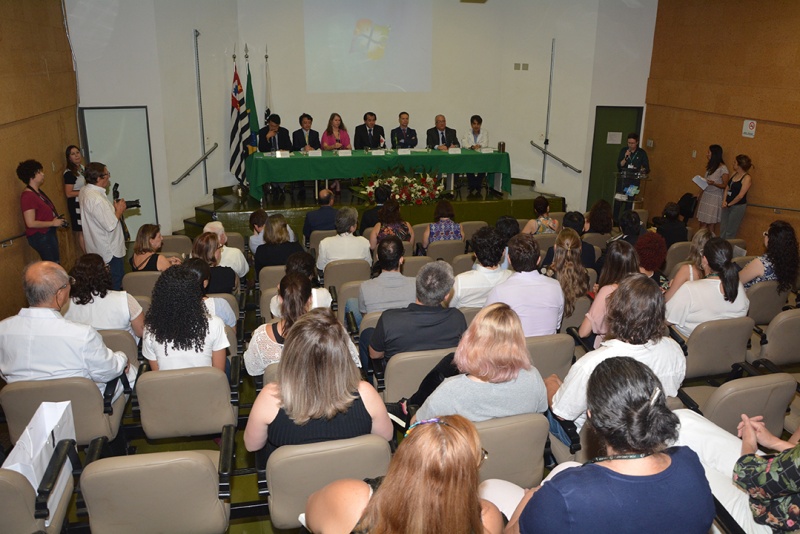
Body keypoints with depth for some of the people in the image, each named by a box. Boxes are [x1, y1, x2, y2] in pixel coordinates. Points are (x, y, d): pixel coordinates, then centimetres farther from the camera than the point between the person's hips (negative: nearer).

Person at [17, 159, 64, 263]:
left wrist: (57, 221, 6)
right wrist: (53, 223, -16)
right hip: (40, 236, -10)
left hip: (48, 233, 10)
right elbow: (31, 223, -23)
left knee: (55, 263, 14)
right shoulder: (28, 196, -19)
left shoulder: (38, 192, 10)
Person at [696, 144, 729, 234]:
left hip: (715, 198, -7)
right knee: (702, 224, 3)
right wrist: (700, 195, 15)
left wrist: (713, 183, -25)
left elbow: (725, 185, -9)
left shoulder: (722, 168, -9)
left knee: (711, 226, -6)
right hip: (705, 196, 7)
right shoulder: (710, 166, 15)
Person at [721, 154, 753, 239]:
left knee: (730, 232, 0)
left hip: (738, 206, -7)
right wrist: (724, 201, -3)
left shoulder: (747, 178, -14)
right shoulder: (734, 173, 9)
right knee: (722, 230, 10)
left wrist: (729, 204, -10)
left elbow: (740, 195, -18)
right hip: (727, 205, 7)